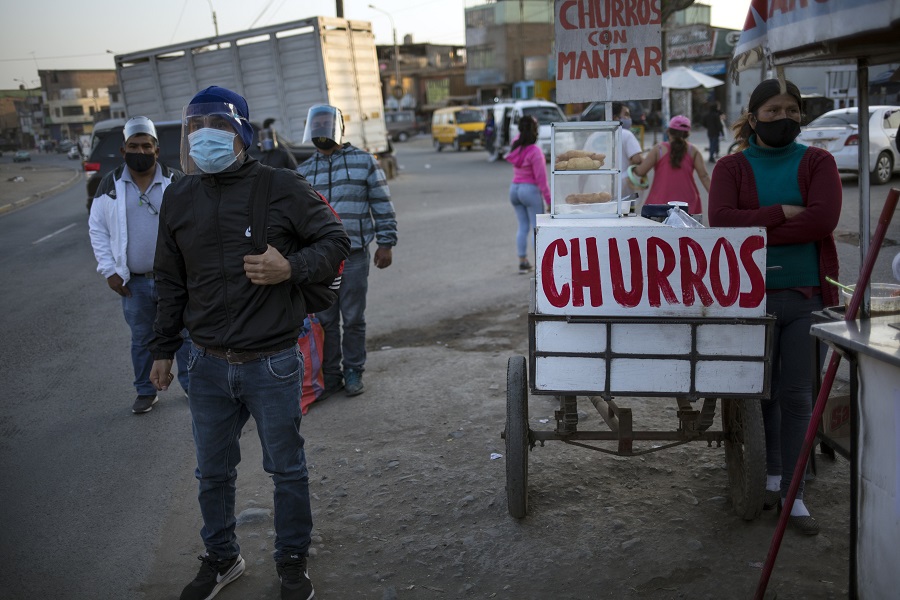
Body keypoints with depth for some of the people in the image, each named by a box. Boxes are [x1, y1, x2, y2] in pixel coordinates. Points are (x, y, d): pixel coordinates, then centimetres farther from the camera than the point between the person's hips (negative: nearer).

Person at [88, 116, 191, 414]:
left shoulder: (176, 181, -3)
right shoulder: (110, 184, 0)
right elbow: (97, 229, 5)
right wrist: (109, 270, -2)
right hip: (134, 281, 1)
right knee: (141, 339, 14)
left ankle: (192, 384, 25)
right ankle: (146, 392, 29)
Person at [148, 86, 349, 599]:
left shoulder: (282, 187, -9)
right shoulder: (180, 197, 4)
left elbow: (335, 240, -3)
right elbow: (171, 281, 12)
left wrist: (292, 268, -21)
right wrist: (164, 350, 15)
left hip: (273, 364, -4)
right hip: (208, 365, 4)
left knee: (287, 469, 12)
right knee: (213, 472, 18)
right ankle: (221, 559, 40)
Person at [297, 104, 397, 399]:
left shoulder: (364, 161, 3)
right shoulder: (303, 171, 12)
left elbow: (382, 206, 2)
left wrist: (385, 244, -3)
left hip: (354, 255, -3)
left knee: (353, 319, 4)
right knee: (324, 320, 6)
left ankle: (353, 372, 18)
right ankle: (330, 375, 18)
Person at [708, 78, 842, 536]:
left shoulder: (818, 163, 4)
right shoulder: (731, 167, 4)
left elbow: (823, 219, -12)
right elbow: (720, 219, -12)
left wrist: (757, 233, -14)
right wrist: (782, 213, -15)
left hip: (807, 296, 0)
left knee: (796, 395, 4)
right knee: (763, 390, 12)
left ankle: (792, 493, 14)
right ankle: (771, 475, 31)